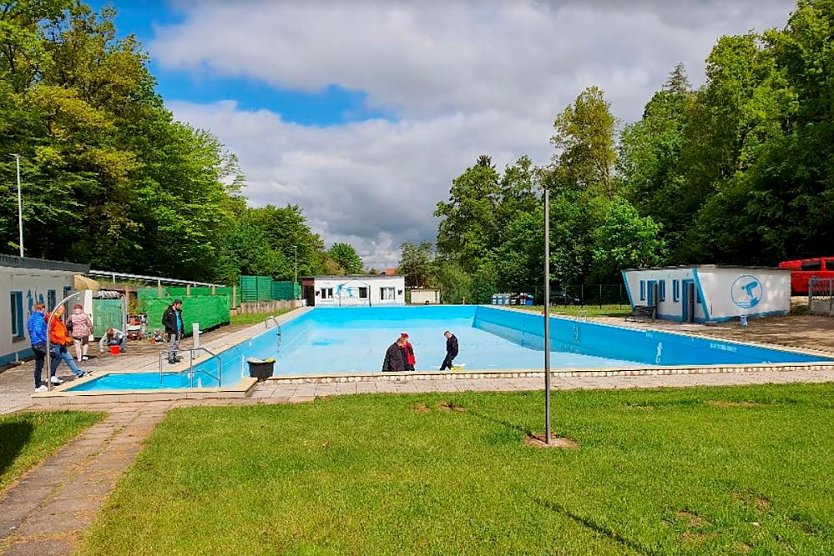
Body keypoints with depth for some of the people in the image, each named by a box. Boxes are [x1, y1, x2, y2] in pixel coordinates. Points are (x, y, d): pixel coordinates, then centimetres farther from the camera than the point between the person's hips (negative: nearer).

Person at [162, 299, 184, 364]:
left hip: (178, 331, 7)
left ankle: (174, 357, 20)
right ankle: (170, 359, -3)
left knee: (177, 346, 11)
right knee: (171, 345, -7)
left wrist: (182, 331, 14)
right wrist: (171, 327, -18)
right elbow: (164, 321, -10)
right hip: (172, 332, -7)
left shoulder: (178, 311, 13)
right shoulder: (168, 311, -8)